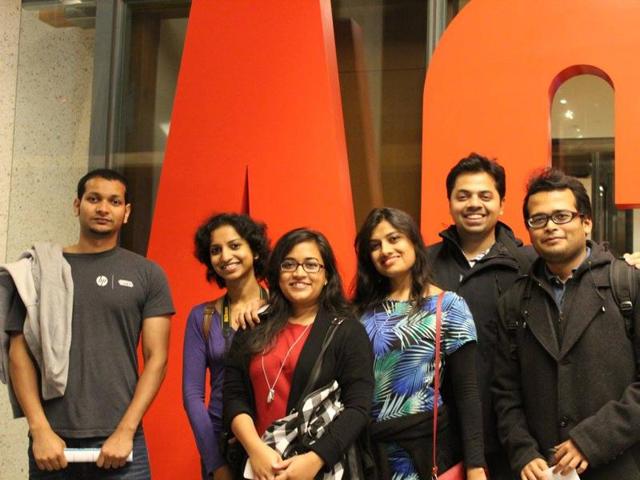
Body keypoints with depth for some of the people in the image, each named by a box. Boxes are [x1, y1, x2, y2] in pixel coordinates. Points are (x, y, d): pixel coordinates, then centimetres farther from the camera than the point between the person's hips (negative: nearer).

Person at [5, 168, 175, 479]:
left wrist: (125, 431, -8)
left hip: (119, 441, 0)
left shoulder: (147, 274, 5)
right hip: (53, 441, 1)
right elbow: (19, 353, 3)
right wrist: (40, 429, -7)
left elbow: (156, 357, 0)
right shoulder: (41, 268, 7)